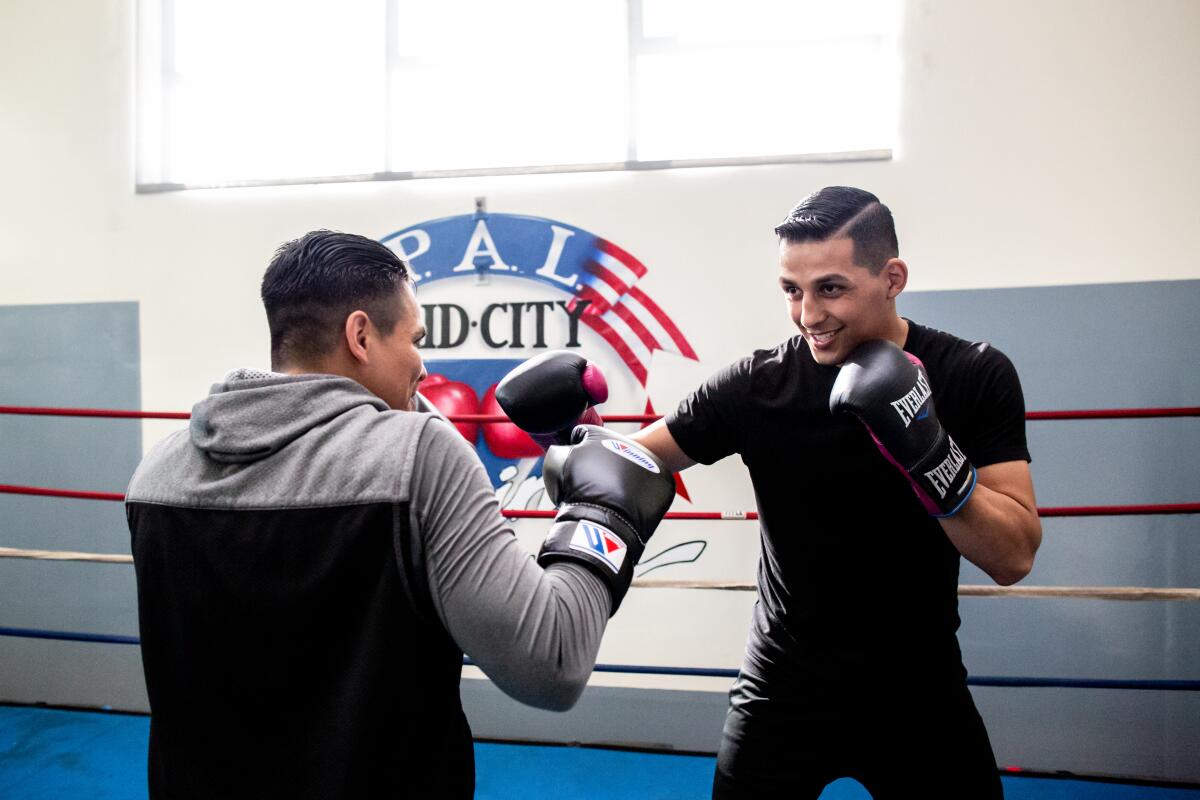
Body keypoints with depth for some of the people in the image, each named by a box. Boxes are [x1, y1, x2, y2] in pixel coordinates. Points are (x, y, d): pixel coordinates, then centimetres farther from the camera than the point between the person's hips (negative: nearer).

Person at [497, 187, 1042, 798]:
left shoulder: (975, 376, -11)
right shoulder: (756, 385, -12)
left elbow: (1014, 558, -14)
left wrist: (931, 452, -29)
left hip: (920, 691, 1)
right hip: (783, 689, 0)